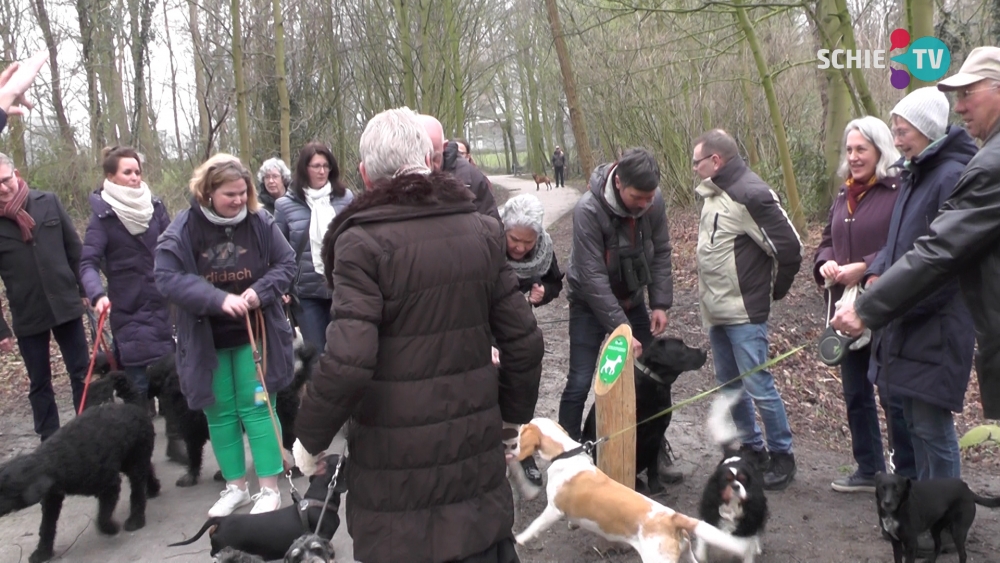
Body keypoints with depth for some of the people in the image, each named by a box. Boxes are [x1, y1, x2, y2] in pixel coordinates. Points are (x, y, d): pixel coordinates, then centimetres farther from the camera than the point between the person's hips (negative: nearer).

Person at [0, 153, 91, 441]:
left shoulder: (48, 202, -2)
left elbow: (74, 249, 5)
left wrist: (84, 290, 5)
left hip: (66, 306, 1)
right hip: (27, 317, -1)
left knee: (82, 374, 9)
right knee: (40, 384, 11)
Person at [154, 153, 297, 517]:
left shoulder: (261, 222, -7)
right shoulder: (183, 229, -10)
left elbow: (286, 263, -1)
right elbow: (167, 277, -17)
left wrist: (260, 291, -20)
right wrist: (219, 299, -29)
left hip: (254, 333, -1)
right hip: (206, 340, 1)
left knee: (258, 407, 1)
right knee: (219, 414, 10)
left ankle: (269, 489, 12)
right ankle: (235, 487, 26)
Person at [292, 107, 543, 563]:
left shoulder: (362, 242, -14)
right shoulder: (482, 232, 1)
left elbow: (347, 363, -22)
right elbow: (523, 343, 1)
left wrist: (309, 438, -5)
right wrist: (512, 417, 16)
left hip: (396, 467, -4)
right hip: (477, 453, 5)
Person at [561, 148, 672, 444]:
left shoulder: (654, 201, -15)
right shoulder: (589, 210, -30)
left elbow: (660, 254, -3)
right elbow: (593, 277, -29)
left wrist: (660, 303, -11)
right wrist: (620, 328, -31)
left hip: (633, 300, 5)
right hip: (591, 304, -5)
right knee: (580, 383, -7)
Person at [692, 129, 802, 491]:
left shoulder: (751, 194, -18)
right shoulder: (715, 192, 10)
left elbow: (789, 247, -18)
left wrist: (773, 291, -5)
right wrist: (710, 298, 14)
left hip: (744, 314, -9)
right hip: (716, 312, 9)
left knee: (758, 386, -3)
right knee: (729, 384, 16)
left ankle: (782, 455, 14)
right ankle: (751, 448, 30)